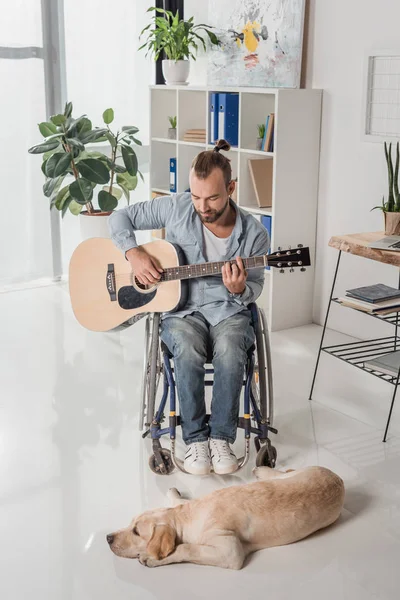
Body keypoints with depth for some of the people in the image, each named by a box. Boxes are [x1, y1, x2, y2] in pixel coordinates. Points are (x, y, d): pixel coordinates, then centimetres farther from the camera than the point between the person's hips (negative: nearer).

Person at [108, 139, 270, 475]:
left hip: (229, 311, 0)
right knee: (188, 351, -34)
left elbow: (254, 290, 2)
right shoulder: (176, 209, -6)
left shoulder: (254, 234, -6)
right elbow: (121, 217, 4)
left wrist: (239, 289, -22)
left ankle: (221, 437, -18)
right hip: (182, 309, 0)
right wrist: (134, 253, -14)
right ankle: (195, 438, -17)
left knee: (230, 351, -35)